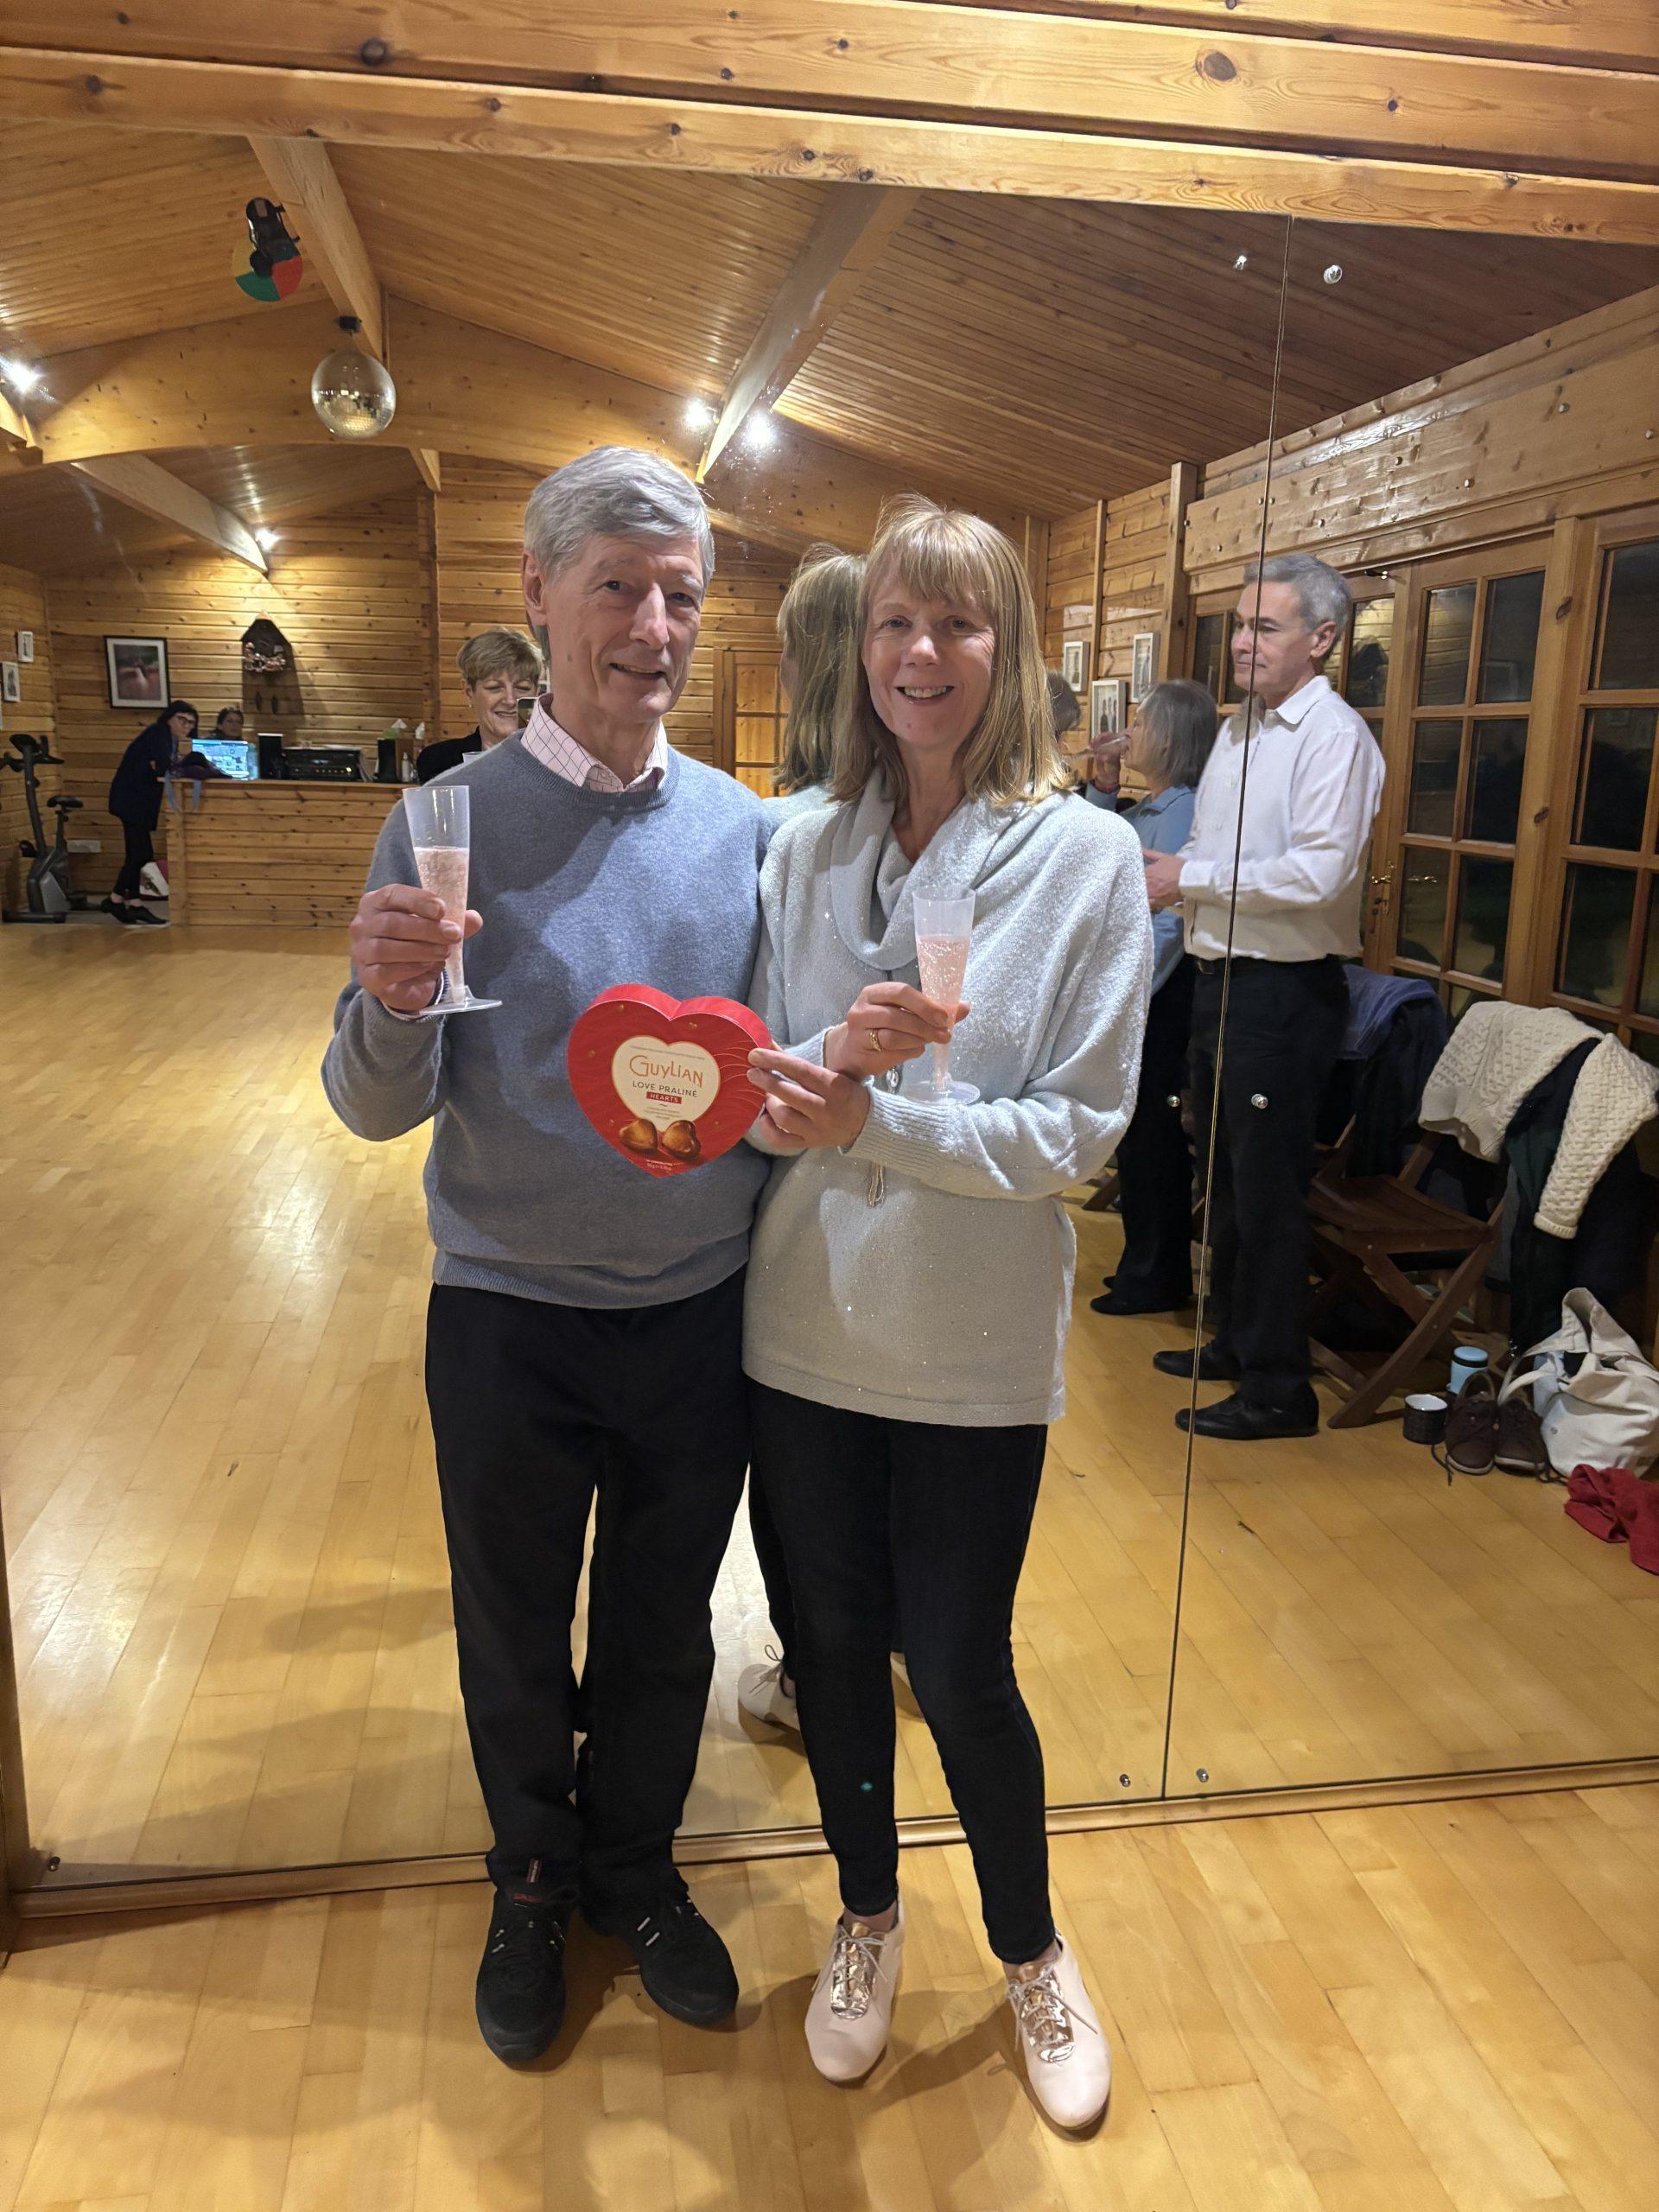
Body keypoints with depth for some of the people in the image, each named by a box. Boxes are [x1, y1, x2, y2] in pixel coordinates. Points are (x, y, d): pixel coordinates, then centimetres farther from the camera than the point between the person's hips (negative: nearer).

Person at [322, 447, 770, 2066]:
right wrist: (394, 1002, -31)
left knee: (664, 1632, 20)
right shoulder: (448, 826, -8)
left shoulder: (747, 828, -2)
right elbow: (377, 1106, -10)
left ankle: (634, 1865, 46)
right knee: (514, 1643, 19)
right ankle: (532, 1881, 46)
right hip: (507, 1322, -1)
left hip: (702, 1320, 2)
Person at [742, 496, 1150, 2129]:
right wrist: (831, 1058, -21)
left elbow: (1079, 1130, -11)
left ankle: (1031, 1949, 40)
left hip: (975, 1346, -3)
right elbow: (754, 1097, 0)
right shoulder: (802, 848, 0)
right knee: (834, 1639, 17)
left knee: (959, 1670, 10)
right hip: (807, 1324, 3)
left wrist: (876, 1120, -21)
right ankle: (866, 1914, 45)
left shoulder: (1087, 856, -8)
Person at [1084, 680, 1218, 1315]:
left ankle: (1155, 1279, 12)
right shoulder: (1145, 810, 11)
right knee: (1139, 1127, 16)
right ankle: (1147, 1263, 28)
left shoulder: (1179, 811, -16)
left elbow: (1168, 922, -22)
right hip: (1133, 983, 10)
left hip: (1159, 993, -10)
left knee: (1150, 1130, -1)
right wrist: (1103, 784, 16)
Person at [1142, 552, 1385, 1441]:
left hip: (1283, 992, -9)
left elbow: (1319, 872, -25)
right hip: (1220, 977, 9)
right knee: (1222, 1176, 18)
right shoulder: (1236, 730, 14)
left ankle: (1278, 1386, 12)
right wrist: (1167, 877, 0)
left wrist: (1190, 877, -18)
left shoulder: (1334, 736, -14)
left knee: (1267, 1191, -1)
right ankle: (1233, 1340, 35)